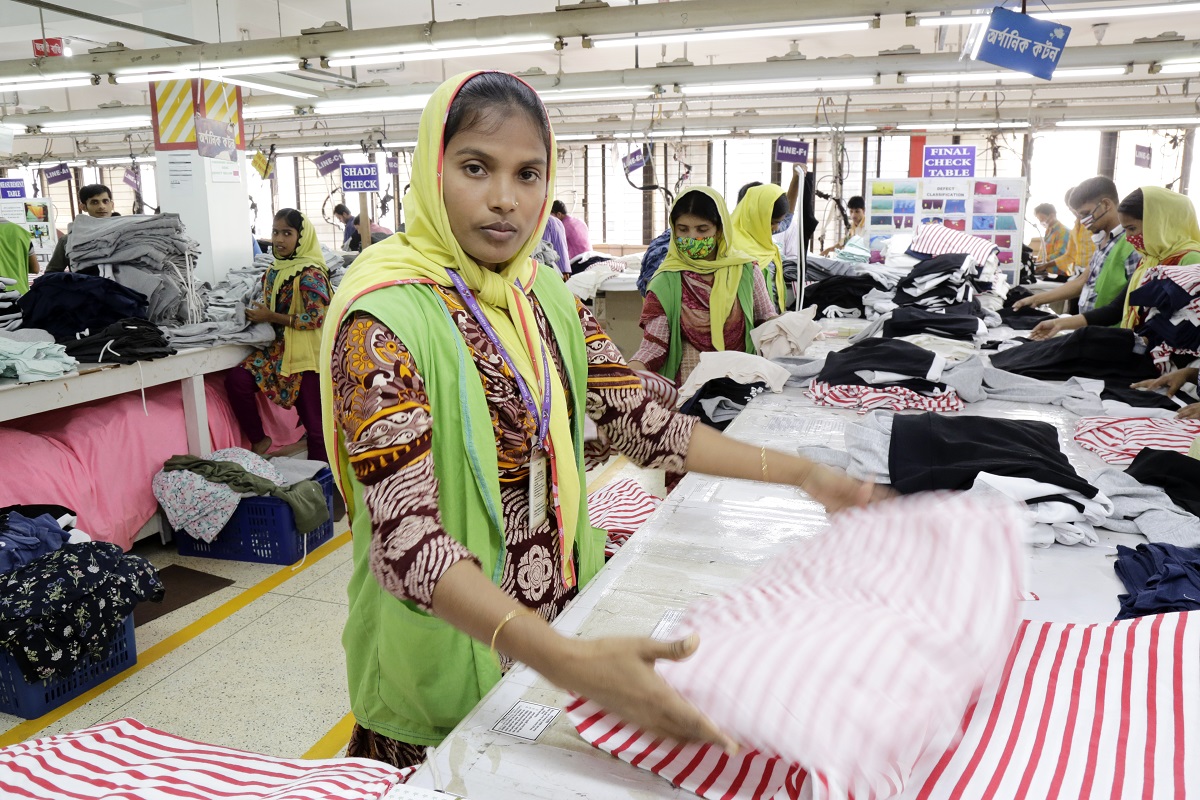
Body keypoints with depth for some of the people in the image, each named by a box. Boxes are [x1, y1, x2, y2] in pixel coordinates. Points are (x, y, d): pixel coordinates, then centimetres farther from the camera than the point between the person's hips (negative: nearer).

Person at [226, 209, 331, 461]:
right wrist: (258, 313, 4)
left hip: (306, 355, -7)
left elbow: (315, 318, -18)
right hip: (279, 347, 7)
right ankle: (258, 440, 2)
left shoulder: (310, 273, -12)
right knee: (236, 379, -16)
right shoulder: (275, 270, 11)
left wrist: (271, 316, -17)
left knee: (314, 421, -2)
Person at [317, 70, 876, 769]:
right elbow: (406, 536, -31)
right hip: (453, 665, -5)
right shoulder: (384, 320, -22)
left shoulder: (551, 300, 0)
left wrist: (800, 471, -3)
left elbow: (645, 422, 3)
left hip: (564, 619, 6)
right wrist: (568, 660, -43)